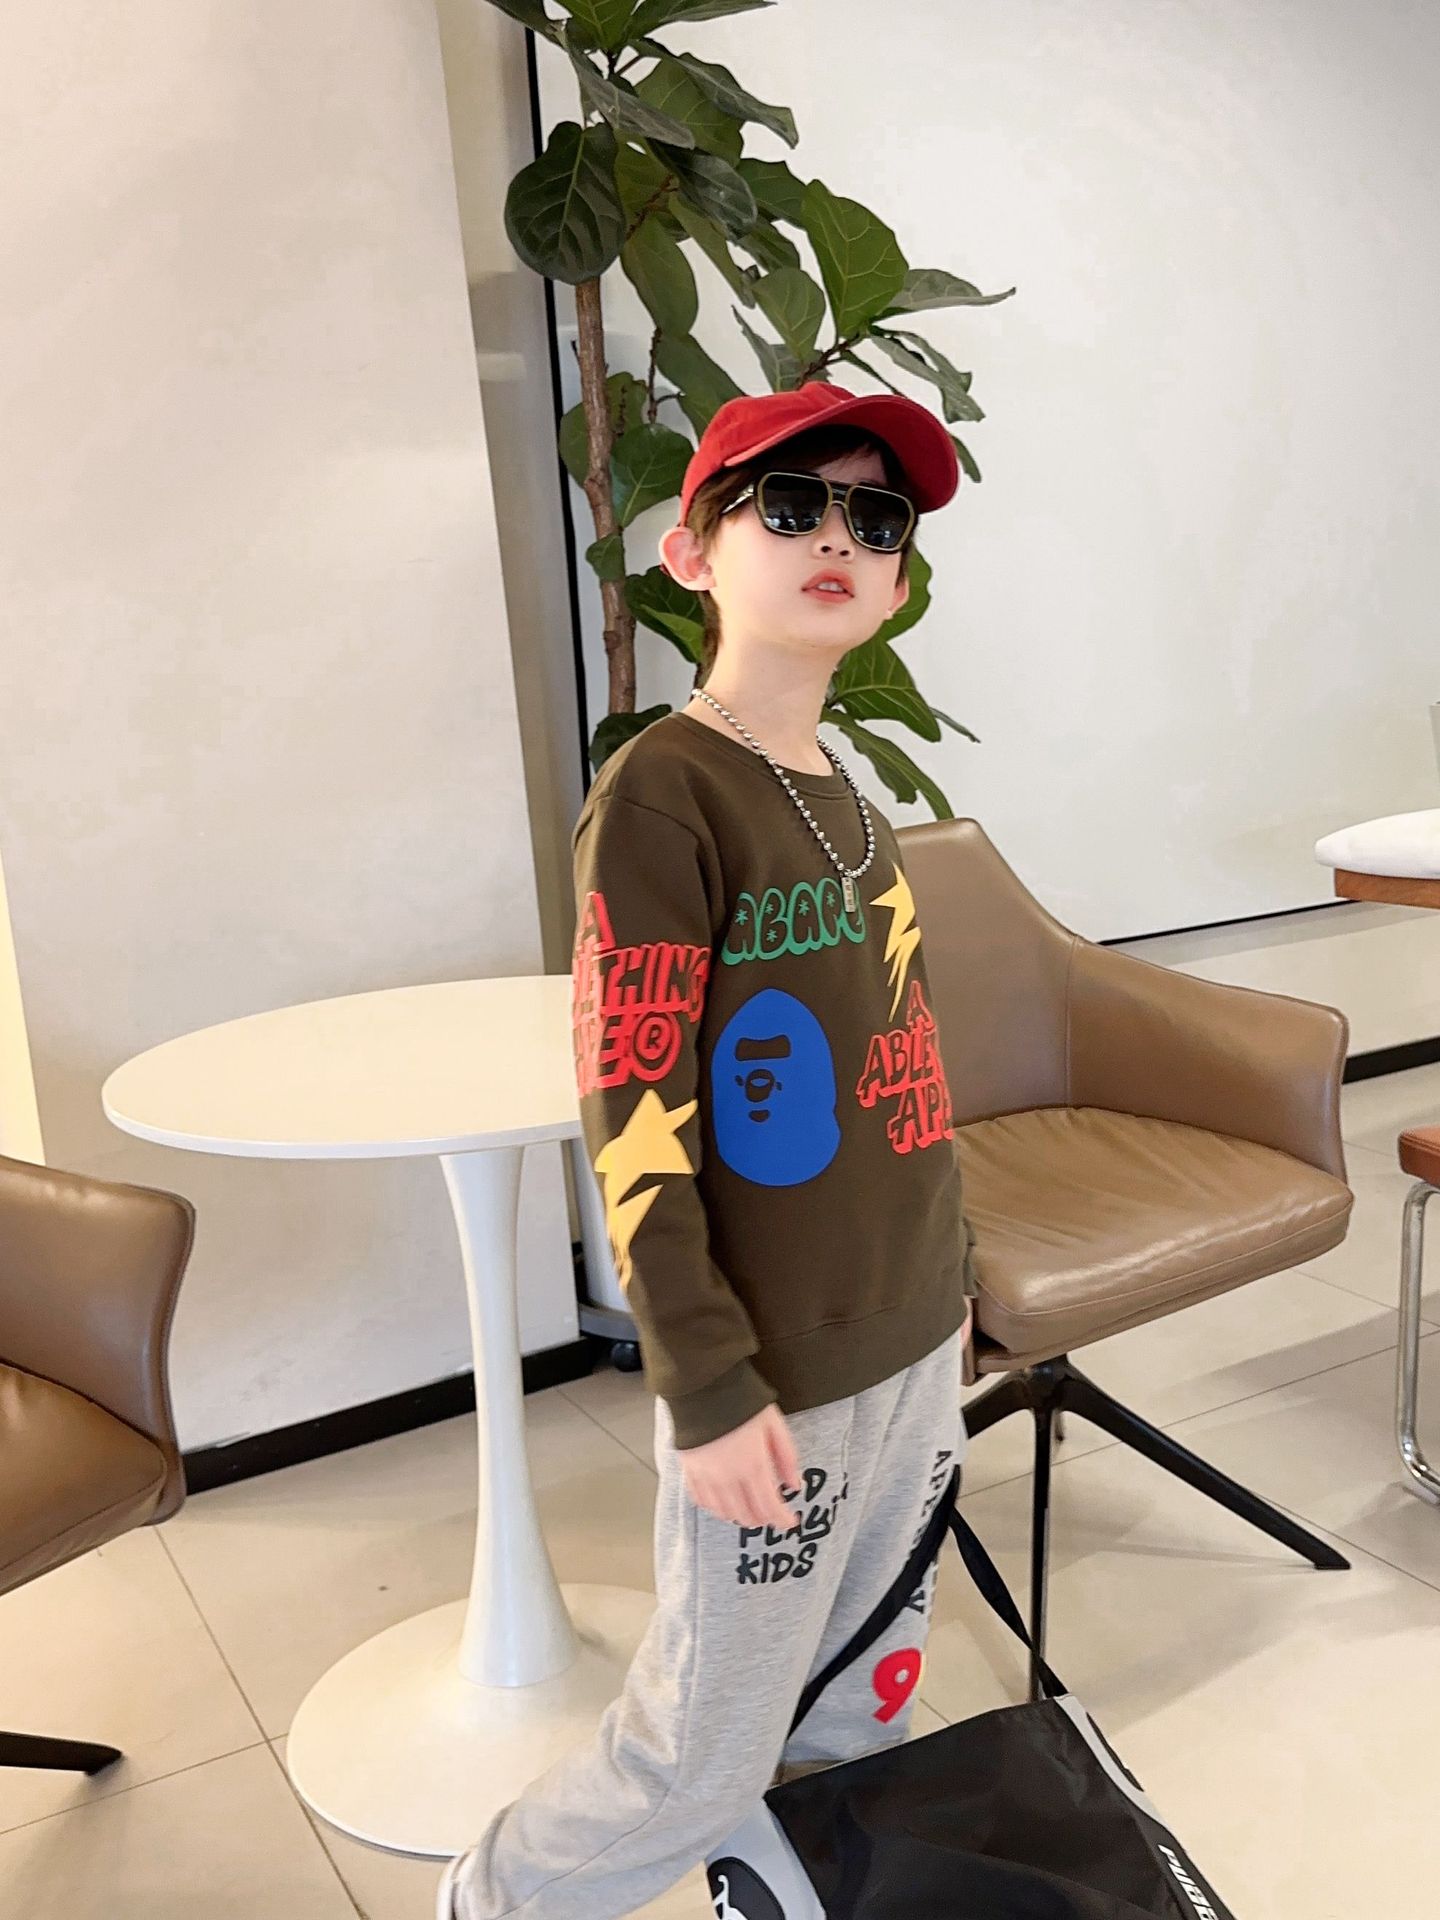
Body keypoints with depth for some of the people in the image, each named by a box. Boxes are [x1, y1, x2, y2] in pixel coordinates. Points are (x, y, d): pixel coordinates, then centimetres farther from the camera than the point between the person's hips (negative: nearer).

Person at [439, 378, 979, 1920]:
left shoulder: (844, 793, 8)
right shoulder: (658, 793, -17)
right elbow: (633, 1126, -19)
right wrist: (710, 1390, -17)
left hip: (913, 1343, 8)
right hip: (772, 1380, -7)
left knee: (860, 1712, 21)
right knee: (706, 1759, 7)